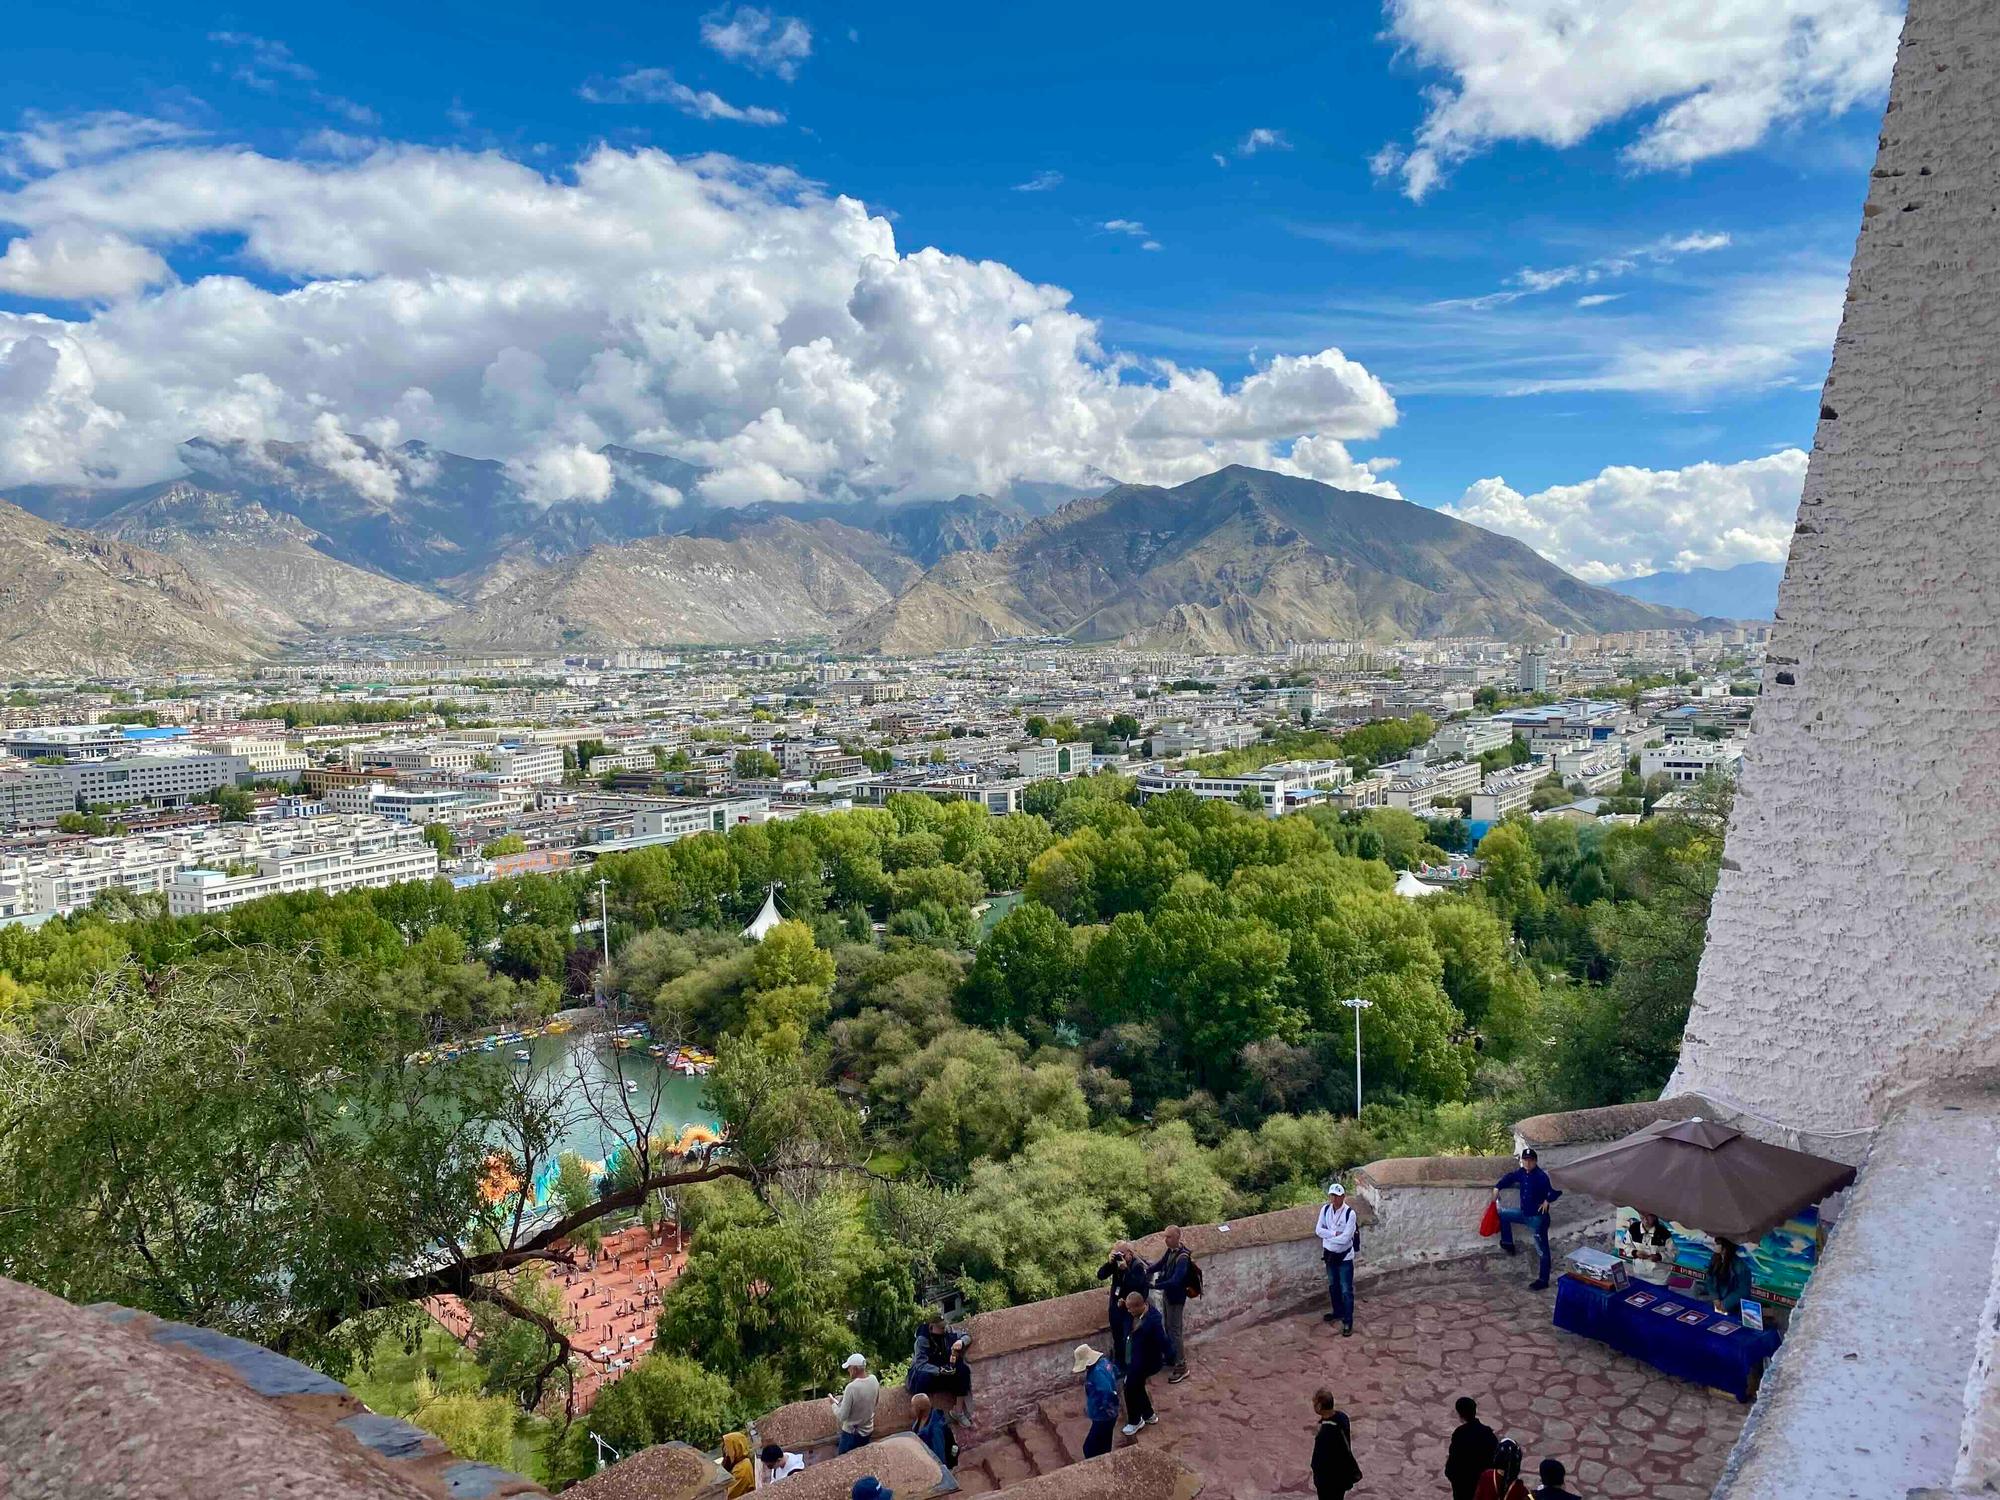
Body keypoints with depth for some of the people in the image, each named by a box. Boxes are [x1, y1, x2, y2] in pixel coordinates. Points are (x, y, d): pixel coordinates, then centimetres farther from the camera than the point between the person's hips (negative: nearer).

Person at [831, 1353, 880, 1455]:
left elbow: (842, 1416, -23)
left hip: (852, 1433, -6)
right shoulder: (874, 1380, -10)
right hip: (868, 1431, 6)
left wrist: (834, 1403, -5)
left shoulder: (852, 1387, -30)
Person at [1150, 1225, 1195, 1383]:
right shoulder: (1170, 1251, -2)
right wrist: (1145, 1270, -7)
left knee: (1174, 1331, -1)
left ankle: (1181, 1367, 8)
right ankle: (1171, 1355, 39)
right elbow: (1160, 1264, 9)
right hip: (1166, 1294, 8)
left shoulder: (1183, 1257, -28)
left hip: (1176, 1298, -8)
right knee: (1168, 1327, 21)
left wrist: (1155, 1285, -36)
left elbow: (1175, 1281, -34)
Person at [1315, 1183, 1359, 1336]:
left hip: (1344, 1256, -5)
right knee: (1333, 1286, 22)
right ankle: (1338, 1311, 41)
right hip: (1330, 1254, 5)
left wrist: (1328, 1236, -15)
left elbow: (1345, 1238, -25)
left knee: (1346, 1290, 2)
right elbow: (1318, 1230, -9)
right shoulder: (1325, 1209, -7)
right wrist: (1334, 1234, -21)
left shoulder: (1350, 1213, -23)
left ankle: (1348, 1321, 13)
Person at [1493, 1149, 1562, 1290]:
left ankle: (1543, 1281, 10)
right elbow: (1509, 1177, 19)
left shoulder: (1542, 1176, -24)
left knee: (1542, 1250, 1)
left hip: (1538, 1217, -8)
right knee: (1503, 1214, 22)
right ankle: (1508, 1245, 34)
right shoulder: (1521, 1172, 0)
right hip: (1524, 1213, 8)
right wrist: (1497, 1187, 14)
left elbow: (1558, 1189, -30)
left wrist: (1547, 1201, -22)